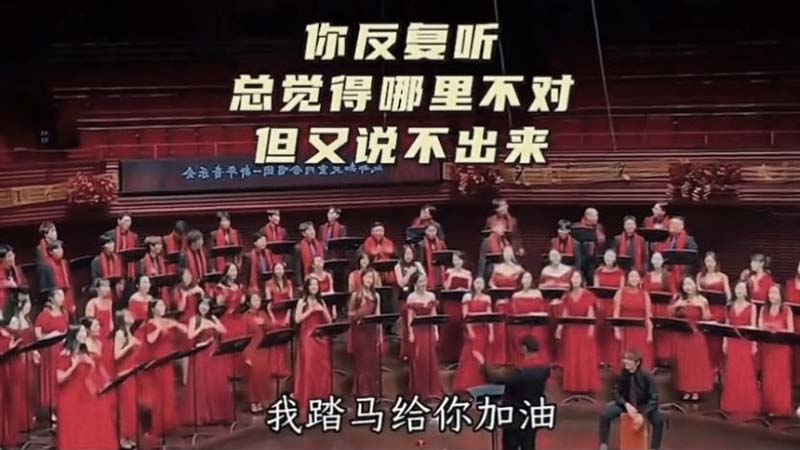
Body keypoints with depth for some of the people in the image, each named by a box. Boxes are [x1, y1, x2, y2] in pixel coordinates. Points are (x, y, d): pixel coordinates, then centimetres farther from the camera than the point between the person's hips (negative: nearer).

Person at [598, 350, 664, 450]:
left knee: (658, 420, -32)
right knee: (605, 415, -23)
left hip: (644, 405, -2)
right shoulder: (622, 375, -14)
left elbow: (654, 399, -18)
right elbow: (617, 394, -4)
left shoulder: (646, 376, -20)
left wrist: (643, 415, -30)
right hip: (626, 403, 2)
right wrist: (627, 405, -24)